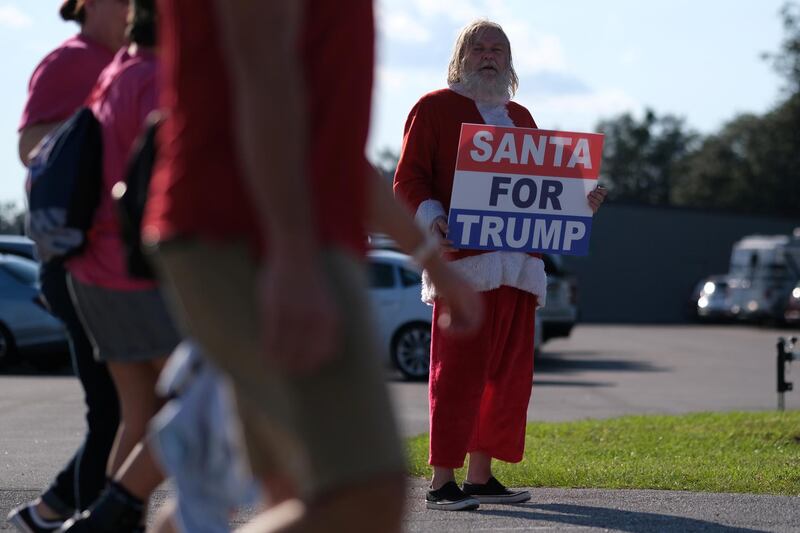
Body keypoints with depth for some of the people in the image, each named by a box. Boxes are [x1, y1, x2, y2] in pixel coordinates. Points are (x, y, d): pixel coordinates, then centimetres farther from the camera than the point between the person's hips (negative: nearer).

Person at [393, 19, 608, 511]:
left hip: (520, 265, 7)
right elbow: (409, 181, -3)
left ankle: (481, 475, 15)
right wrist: (433, 221, -20)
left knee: (510, 374, 7)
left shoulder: (520, 117, 23)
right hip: (463, 261, -7)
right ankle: (442, 482, -7)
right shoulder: (434, 108, 4)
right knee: (458, 373, -10)